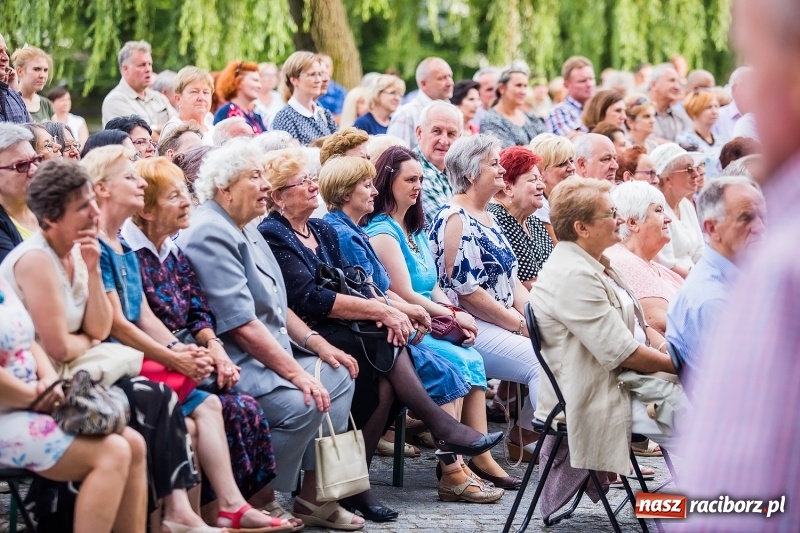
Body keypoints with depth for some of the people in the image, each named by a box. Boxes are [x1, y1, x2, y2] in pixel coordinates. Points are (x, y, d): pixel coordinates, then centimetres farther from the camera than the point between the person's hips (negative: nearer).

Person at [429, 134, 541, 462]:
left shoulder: (488, 219, 18)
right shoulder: (455, 219, -12)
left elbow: (511, 280, 18)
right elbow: (465, 291, -18)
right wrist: (520, 324, -13)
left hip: (501, 325, 9)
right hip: (469, 329, -9)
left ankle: (524, 435, 1)